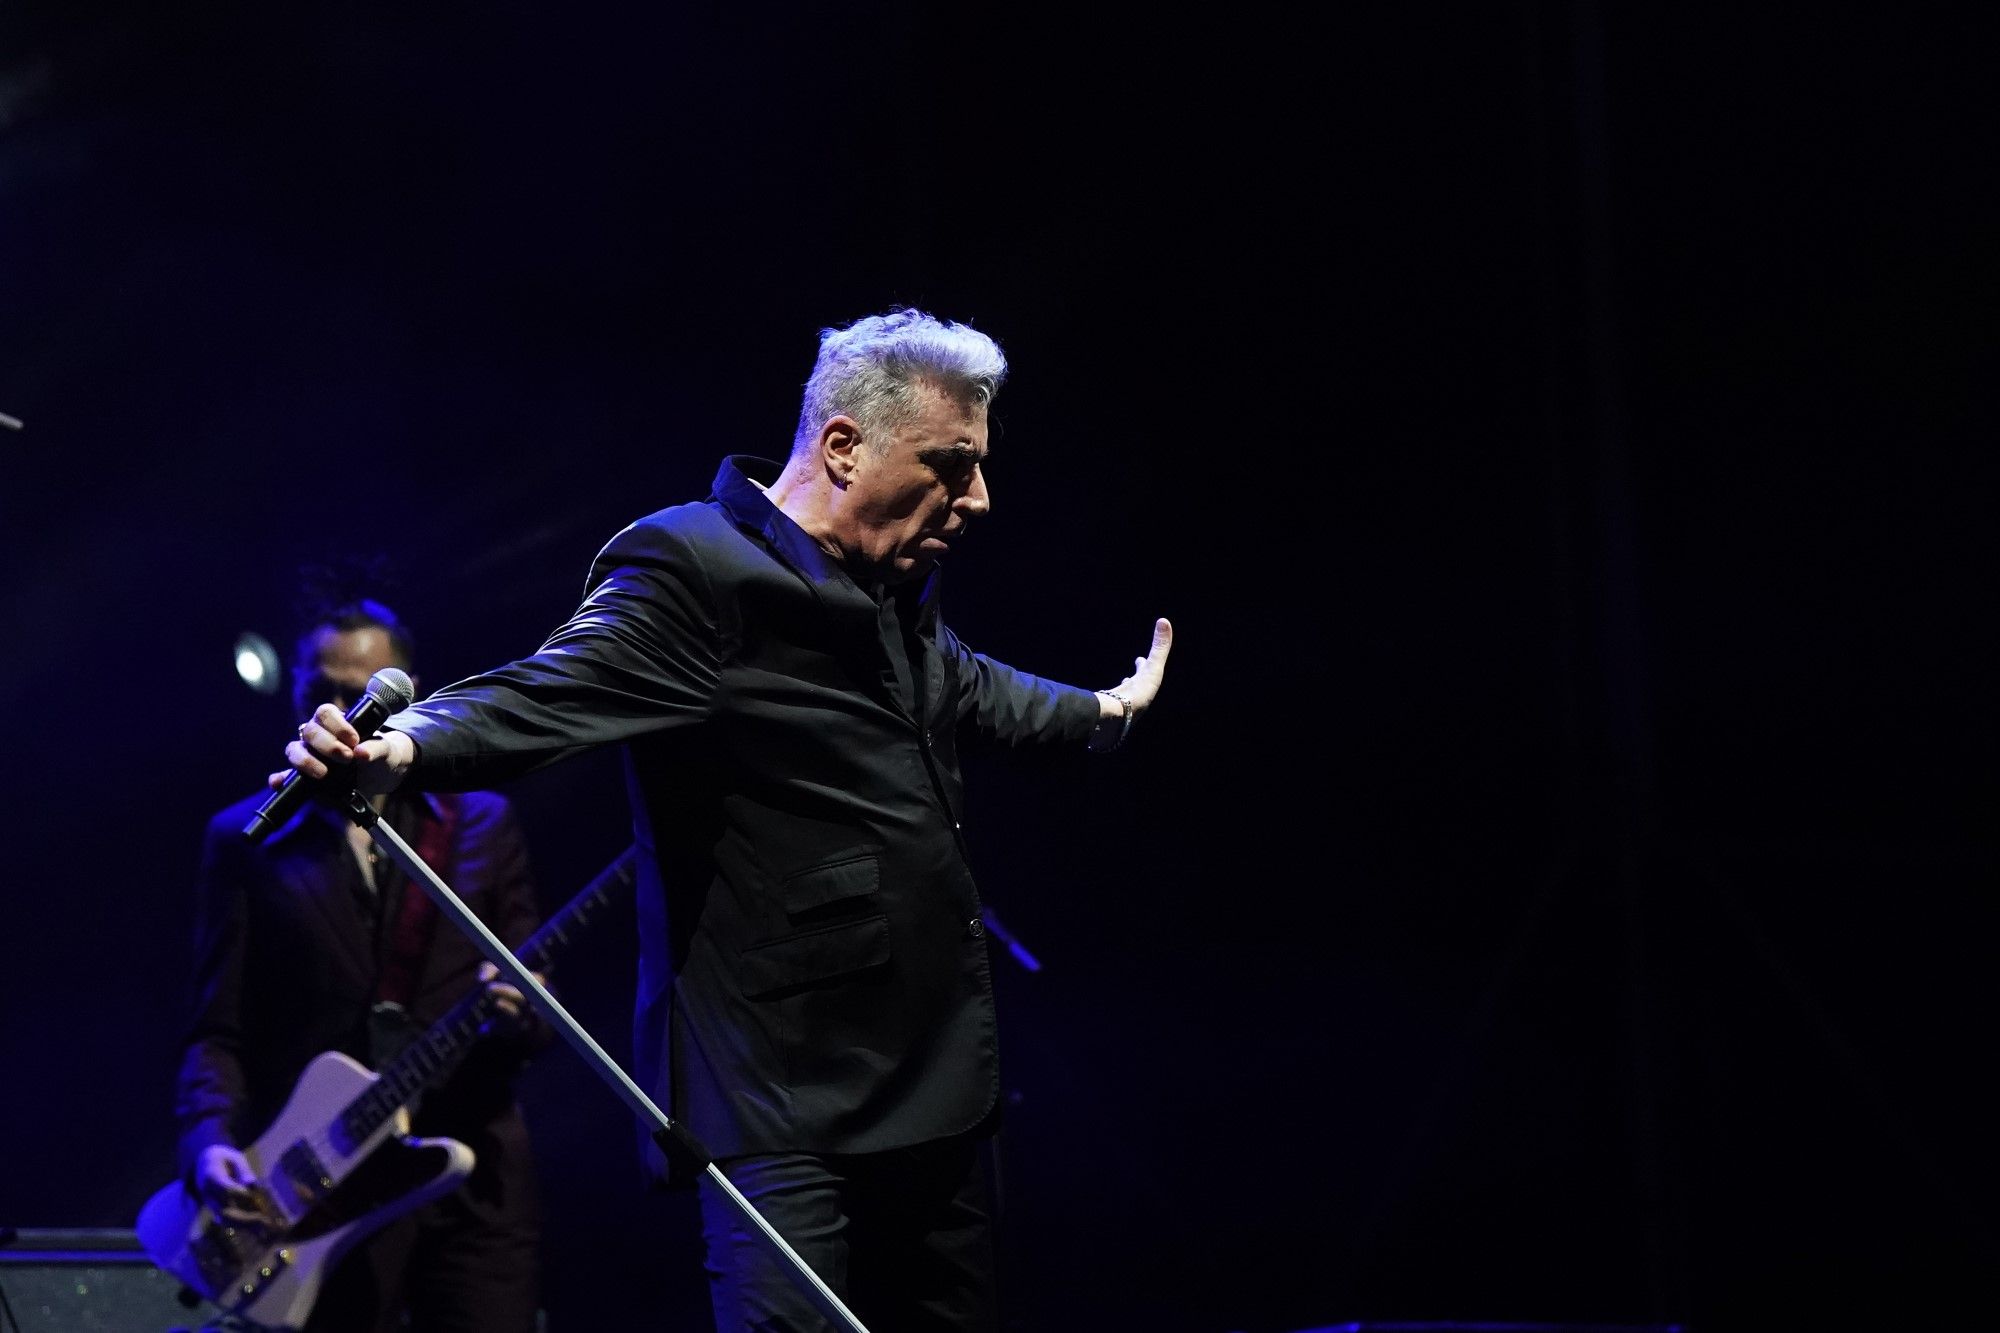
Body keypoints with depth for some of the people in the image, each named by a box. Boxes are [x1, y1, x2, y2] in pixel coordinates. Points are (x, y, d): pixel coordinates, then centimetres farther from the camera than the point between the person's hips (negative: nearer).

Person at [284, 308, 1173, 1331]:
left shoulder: (897, 593, 14)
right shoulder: (693, 567, -13)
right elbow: (552, 694, -26)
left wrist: (1105, 709, 52)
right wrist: (402, 748, -46)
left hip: (933, 1091, 9)